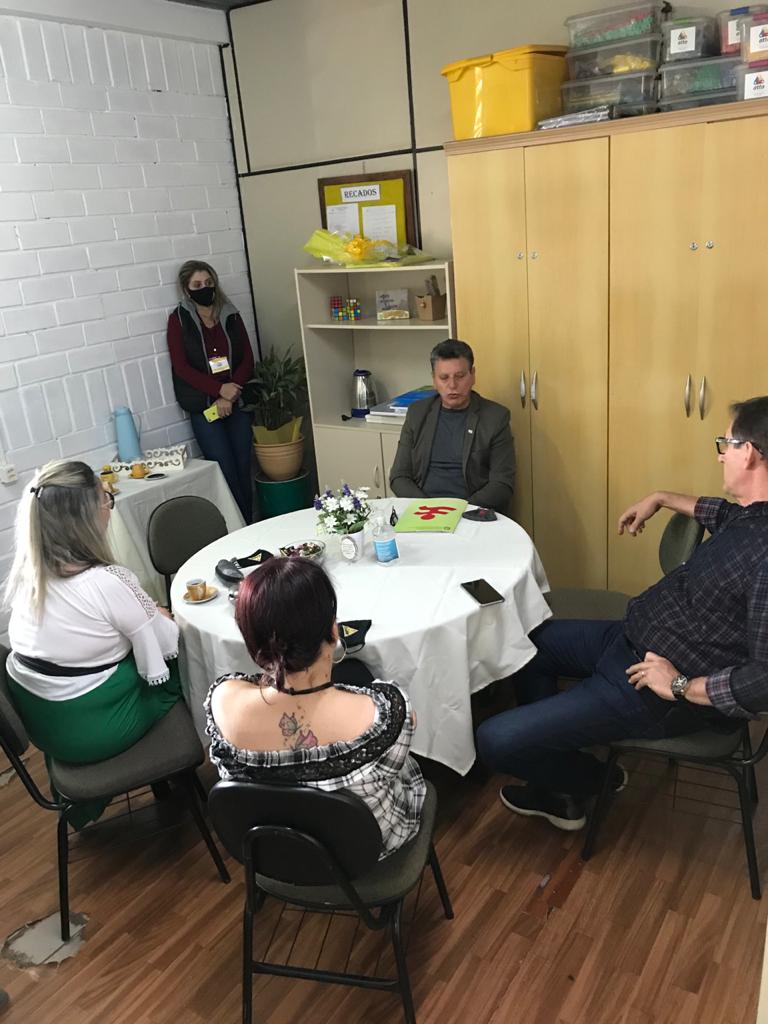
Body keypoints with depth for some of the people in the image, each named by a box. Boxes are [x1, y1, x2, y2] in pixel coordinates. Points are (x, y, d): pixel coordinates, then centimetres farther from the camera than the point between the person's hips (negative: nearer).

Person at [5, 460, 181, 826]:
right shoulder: (107, 582, -27)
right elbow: (167, 644, -12)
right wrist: (158, 614, 8)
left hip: (35, 718, 7)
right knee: (179, 664, 13)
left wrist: (144, 611, 8)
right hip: (90, 731, -6)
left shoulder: (25, 572, -6)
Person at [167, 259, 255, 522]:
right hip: (203, 407, -3)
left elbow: (247, 360, 4)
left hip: (237, 402, 3)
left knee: (243, 470, 2)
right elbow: (181, 367, -6)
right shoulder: (179, 319, 2)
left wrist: (229, 397, -10)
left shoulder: (231, 316, 9)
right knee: (227, 473, -7)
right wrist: (219, 389, -15)